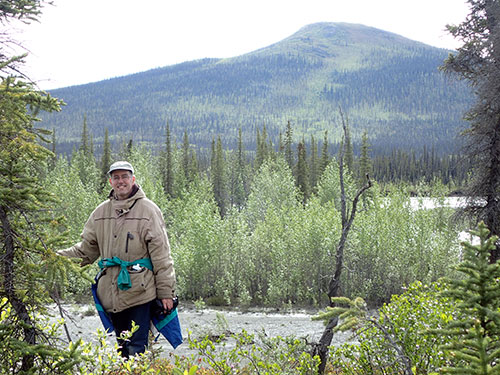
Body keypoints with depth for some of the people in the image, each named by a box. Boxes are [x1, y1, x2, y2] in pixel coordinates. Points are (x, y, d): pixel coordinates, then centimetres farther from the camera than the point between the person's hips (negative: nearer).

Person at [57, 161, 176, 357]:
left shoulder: (148, 210, -3)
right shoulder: (101, 212, 12)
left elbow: (161, 254, -5)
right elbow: (86, 249, 18)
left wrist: (166, 292, -8)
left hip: (139, 292, -5)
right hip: (111, 293, 5)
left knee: (136, 348, -4)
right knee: (121, 347, 14)